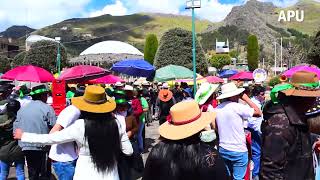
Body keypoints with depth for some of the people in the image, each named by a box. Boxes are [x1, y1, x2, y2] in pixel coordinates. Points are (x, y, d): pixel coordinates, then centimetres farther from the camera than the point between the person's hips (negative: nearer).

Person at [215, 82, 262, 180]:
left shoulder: (217, 109, 1)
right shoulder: (238, 107, -17)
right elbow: (259, 113, -9)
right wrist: (246, 98, -3)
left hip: (222, 150, 6)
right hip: (238, 151, -6)